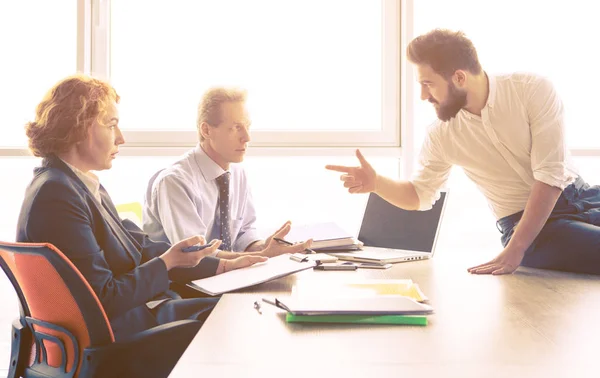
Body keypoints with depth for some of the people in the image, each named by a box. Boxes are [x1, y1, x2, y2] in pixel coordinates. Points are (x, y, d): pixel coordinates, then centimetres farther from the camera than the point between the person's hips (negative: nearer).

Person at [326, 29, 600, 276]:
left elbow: (550, 176, -18)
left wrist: (514, 250, -23)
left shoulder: (533, 90, -14)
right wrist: (376, 183, -10)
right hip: (524, 221, -1)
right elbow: (420, 195, 11)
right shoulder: (441, 136, -4)